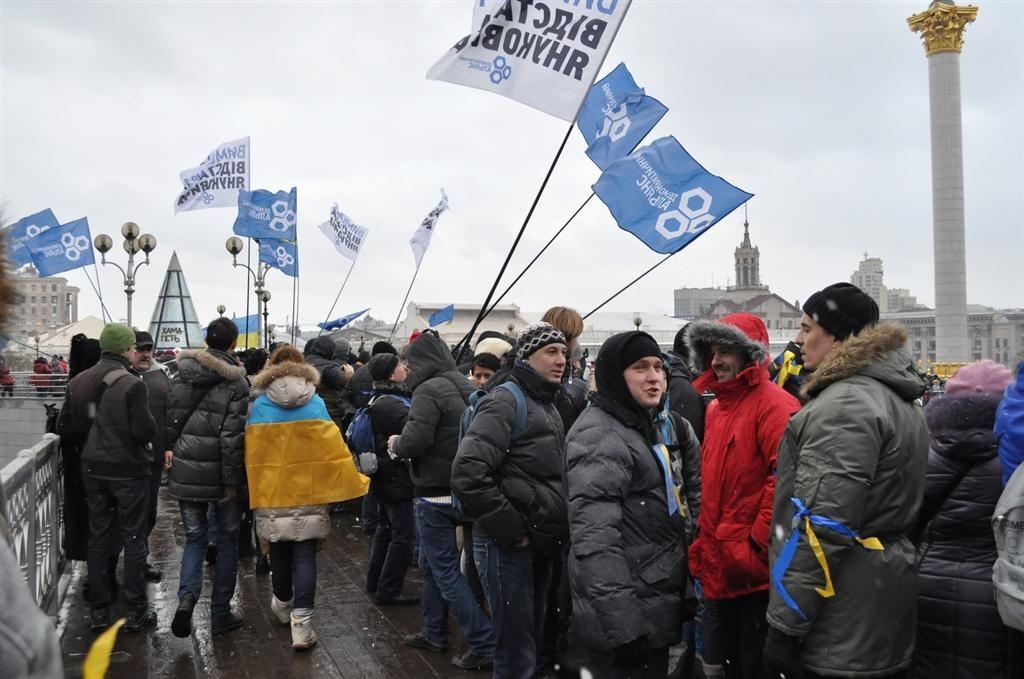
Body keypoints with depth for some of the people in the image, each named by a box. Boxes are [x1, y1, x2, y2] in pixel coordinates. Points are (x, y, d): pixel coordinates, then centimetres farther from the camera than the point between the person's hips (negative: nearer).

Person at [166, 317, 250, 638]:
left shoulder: (185, 370, 1)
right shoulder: (236, 382, -13)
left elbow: (171, 413, 1)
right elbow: (233, 436, -16)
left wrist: (168, 446, 12)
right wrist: (232, 482, -12)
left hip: (186, 470, 4)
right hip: (219, 473, -3)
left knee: (194, 536, 15)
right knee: (227, 539, 12)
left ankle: (187, 594, -9)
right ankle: (220, 613, 17)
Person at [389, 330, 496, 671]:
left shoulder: (430, 390, -17)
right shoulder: (465, 387, 9)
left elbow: (415, 440, -26)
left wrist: (396, 443, -3)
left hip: (436, 493, -9)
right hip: (461, 488, 9)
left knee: (445, 571, 0)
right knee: (430, 564, 21)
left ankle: (484, 643, 2)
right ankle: (434, 634, 31)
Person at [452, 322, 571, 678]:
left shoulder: (547, 405, 14)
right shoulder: (506, 400, -14)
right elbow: (468, 473, -26)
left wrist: (553, 534, 11)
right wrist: (510, 529, -21)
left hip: (543, 544, 9)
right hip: (508, 545, -9)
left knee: (535, 641, 20)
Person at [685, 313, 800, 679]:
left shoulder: (775, 405, -13)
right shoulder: (715, 409, 14)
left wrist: (757, 546, -22)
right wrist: (702, 543, 15)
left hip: (756, 573, -8)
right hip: (717, 571, 8)